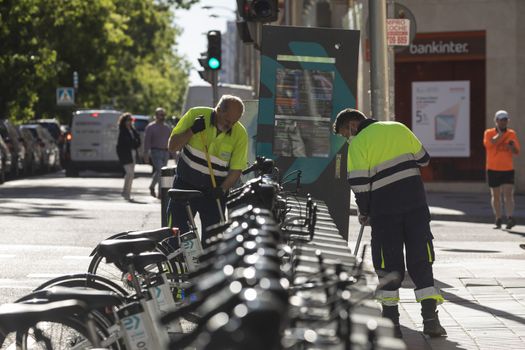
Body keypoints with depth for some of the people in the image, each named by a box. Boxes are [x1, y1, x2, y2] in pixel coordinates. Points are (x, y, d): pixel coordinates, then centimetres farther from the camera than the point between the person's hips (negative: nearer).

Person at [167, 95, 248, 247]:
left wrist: (222, 189, -23)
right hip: (185, 184, 0)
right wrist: (192, 131, -22)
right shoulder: (195, 115, -10)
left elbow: (236, 170, -6)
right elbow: (172, 147, -7)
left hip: (214, 190, 0)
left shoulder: (240, 134, -10)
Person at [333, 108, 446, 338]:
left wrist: (364, 212, 6)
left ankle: (391, 321, 6)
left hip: (384, 207, -3)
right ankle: (430, 318, -1)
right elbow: (423, 159, 15)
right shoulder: (398, 128, 12)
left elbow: (359, 183, -7)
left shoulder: (358, 144, -2)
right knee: (421, 259, 5)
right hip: (415, 202, 3)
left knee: (388, 262, 6)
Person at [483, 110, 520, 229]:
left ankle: (510, 218, -21)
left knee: (508, 194, -13)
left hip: (508, 169, 0)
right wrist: (500, 134, -16)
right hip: (493, 169, 0)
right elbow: (488, 144, -19)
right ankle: (498, 219, 18)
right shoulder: (489, 133, 0)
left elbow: (516, 152, 5)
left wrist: (512, 147, -17)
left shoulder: (512, 134, 6)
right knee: (495, 195, 7)